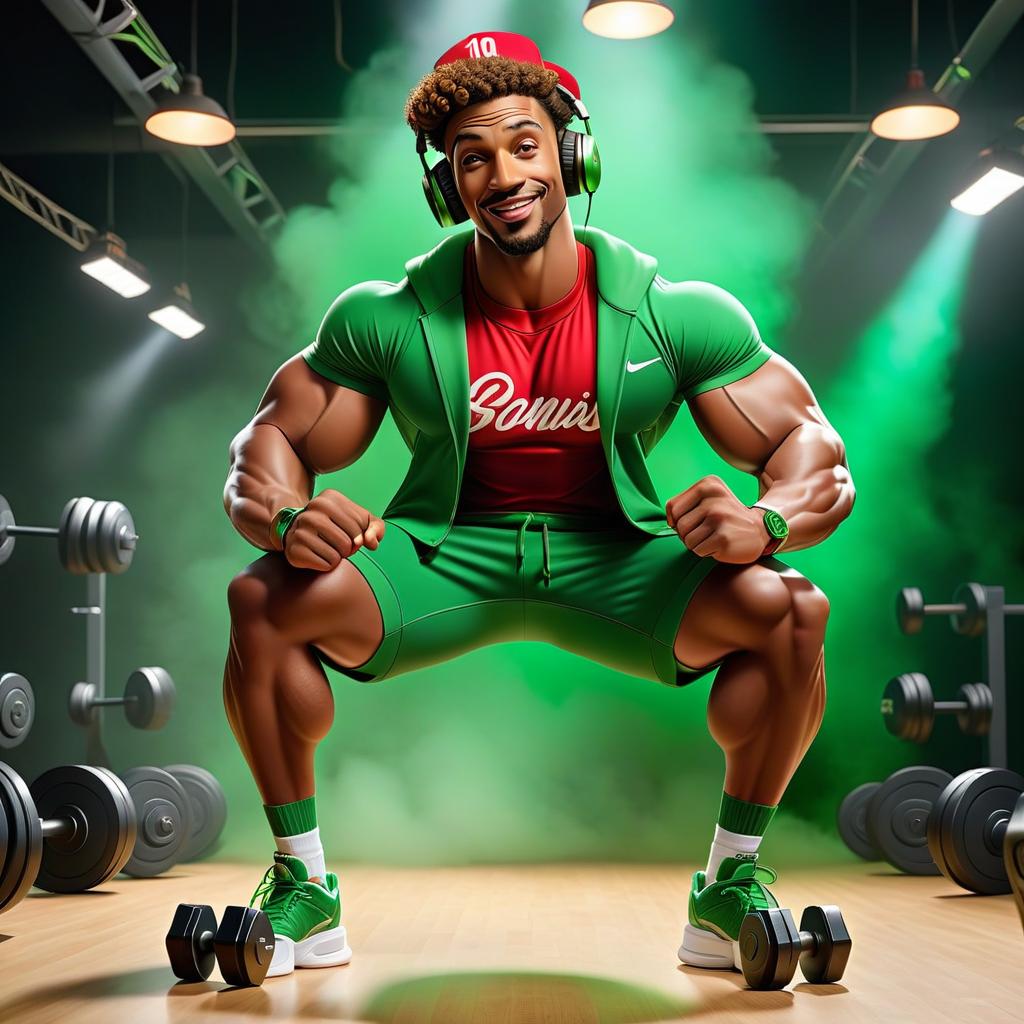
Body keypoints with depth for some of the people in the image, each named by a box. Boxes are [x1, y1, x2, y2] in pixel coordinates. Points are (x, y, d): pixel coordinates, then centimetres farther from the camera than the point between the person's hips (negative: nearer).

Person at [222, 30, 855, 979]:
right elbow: (270, 444, -5)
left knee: (787, 608, -26)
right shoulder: (385, 320, -11)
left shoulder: (681, 315, -13)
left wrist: (765, 522, -34)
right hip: (444, 551, 1)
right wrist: (287, 518, -29)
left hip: (617, 557, 0)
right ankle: (302, 890, -4)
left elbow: (814, 448, -10)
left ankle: (731, 889, -4)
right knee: (265, 600, -24)